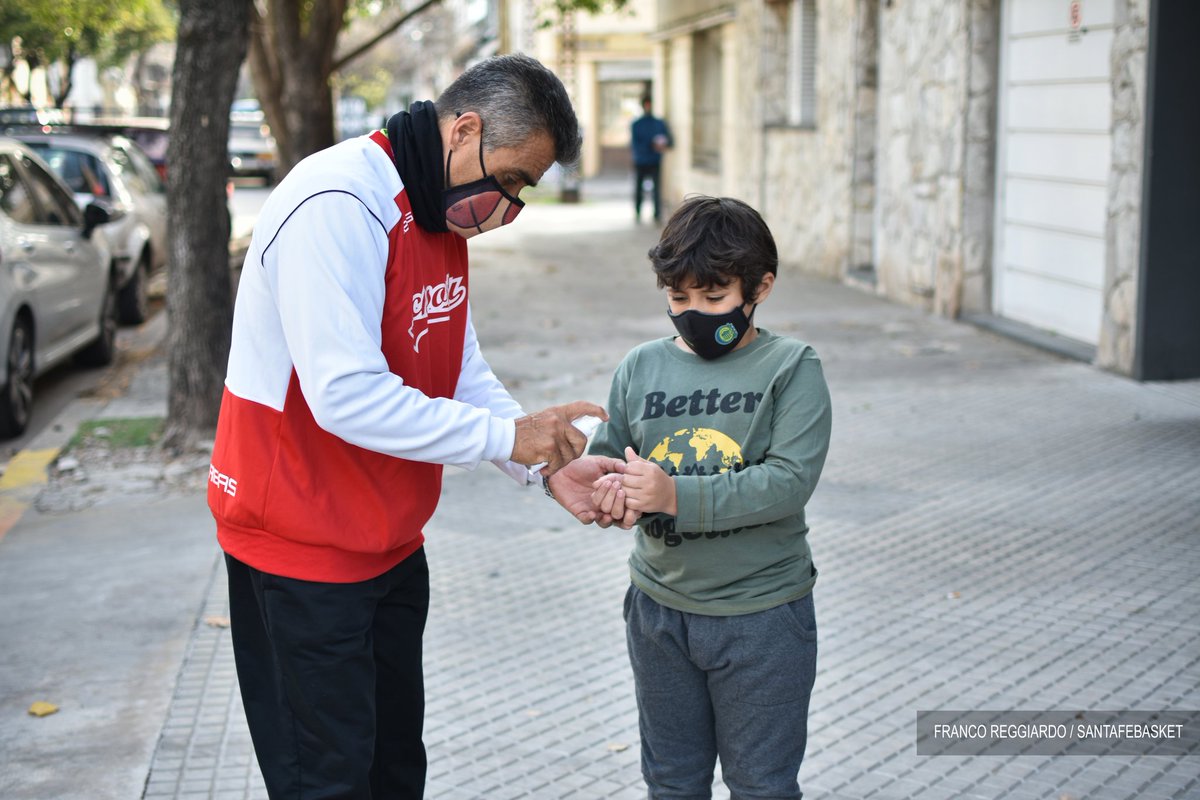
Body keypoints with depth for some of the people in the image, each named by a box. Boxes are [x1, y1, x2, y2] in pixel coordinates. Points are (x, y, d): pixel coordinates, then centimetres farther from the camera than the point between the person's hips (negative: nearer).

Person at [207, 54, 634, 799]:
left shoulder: (443, 212, 6)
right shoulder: (338, 205, -25)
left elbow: (461, 368, 10)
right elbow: (348, 398, -31)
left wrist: (548, 464, -4)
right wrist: (508, 437, -23)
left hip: (392, 541, 9)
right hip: (304, 549, -9)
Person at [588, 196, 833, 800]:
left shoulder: (792, 368, -10)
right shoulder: (641, 367, 3)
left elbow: (791, 481, -20)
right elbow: (604, 455, 5)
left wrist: (678, 496, -30)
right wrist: (607, 488, -20)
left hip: (760, 613, -4)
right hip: (659, 608, 4)